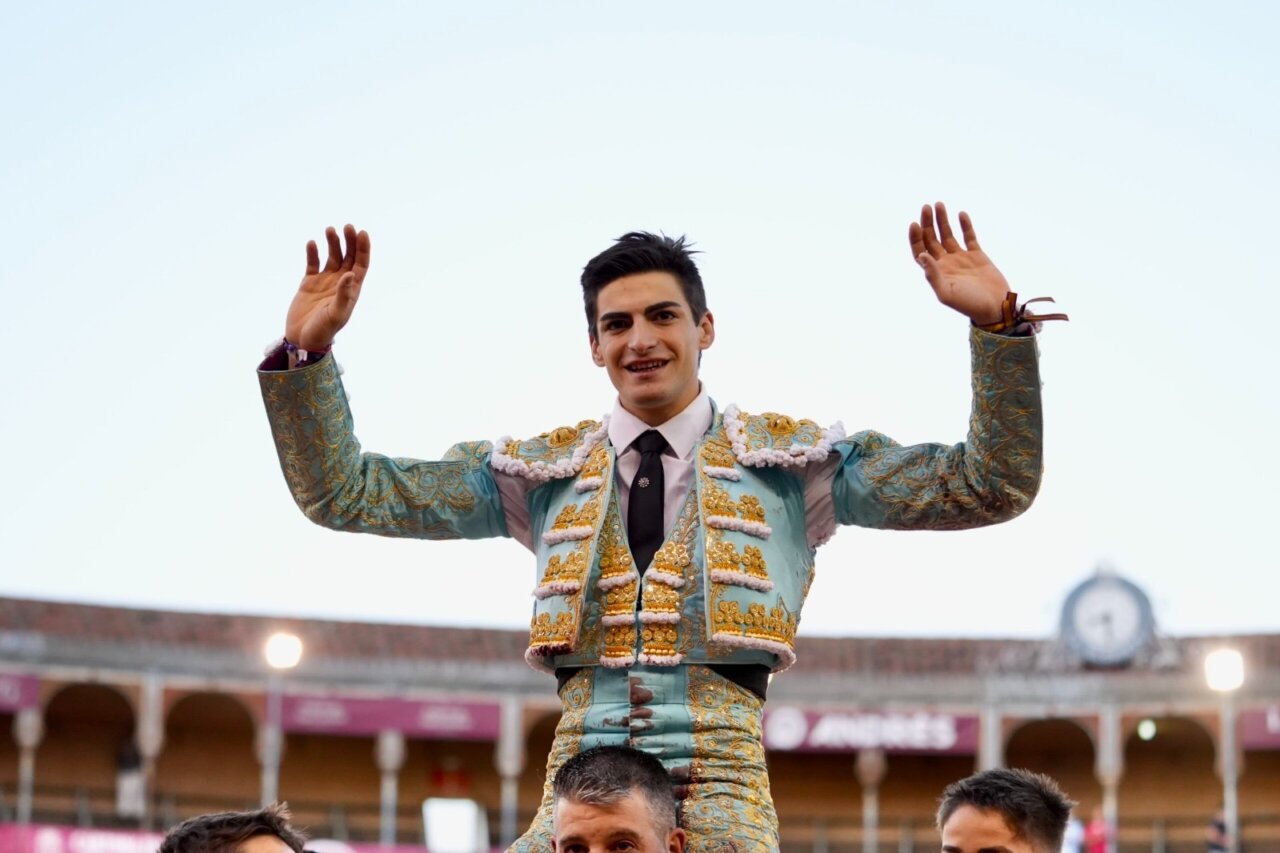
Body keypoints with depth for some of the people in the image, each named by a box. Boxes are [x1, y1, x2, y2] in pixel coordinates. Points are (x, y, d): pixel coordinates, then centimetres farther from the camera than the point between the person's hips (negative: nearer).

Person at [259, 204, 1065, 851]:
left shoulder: (789, 457, 12)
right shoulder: (541, 469, 16)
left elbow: (990, 488, 6)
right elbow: (345, 493, 16)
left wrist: (999, 326, -6)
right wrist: (304, 356, 3)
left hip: (719, 770, -1)